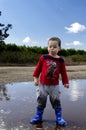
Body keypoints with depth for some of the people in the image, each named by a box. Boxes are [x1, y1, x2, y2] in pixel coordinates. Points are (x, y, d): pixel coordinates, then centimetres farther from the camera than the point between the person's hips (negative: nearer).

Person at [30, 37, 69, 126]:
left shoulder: (60, 60, -2)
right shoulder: (43, 57, -4)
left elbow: (63, 72, 4)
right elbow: (38, 68, 2)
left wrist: (65, 82, 2)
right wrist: (35, 78, -1)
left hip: (54, 86, 0)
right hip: (42, 84, 0)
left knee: (56, 102, 8)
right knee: (40, 101, 11)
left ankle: (59, 118, 21)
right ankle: (38, 117, 26)